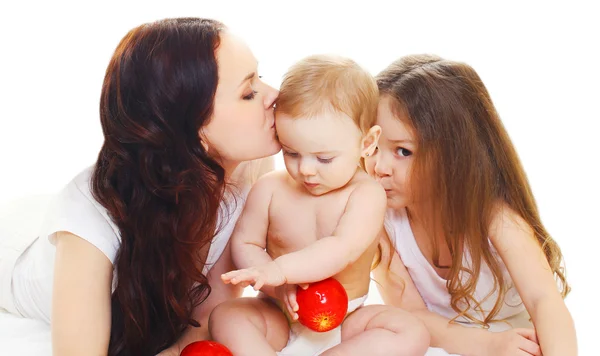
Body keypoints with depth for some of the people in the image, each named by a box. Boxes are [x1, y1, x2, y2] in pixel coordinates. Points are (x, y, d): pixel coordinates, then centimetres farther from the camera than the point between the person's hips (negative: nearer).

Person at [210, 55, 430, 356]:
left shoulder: (366, 194, -13)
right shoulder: (270, 188, -4)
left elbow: (343, 250, -27)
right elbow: (245, 243, -2)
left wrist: (280, 269, -39)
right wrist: (276, 286, -20)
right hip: (281, 317, 2)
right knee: (225, 316, -23)